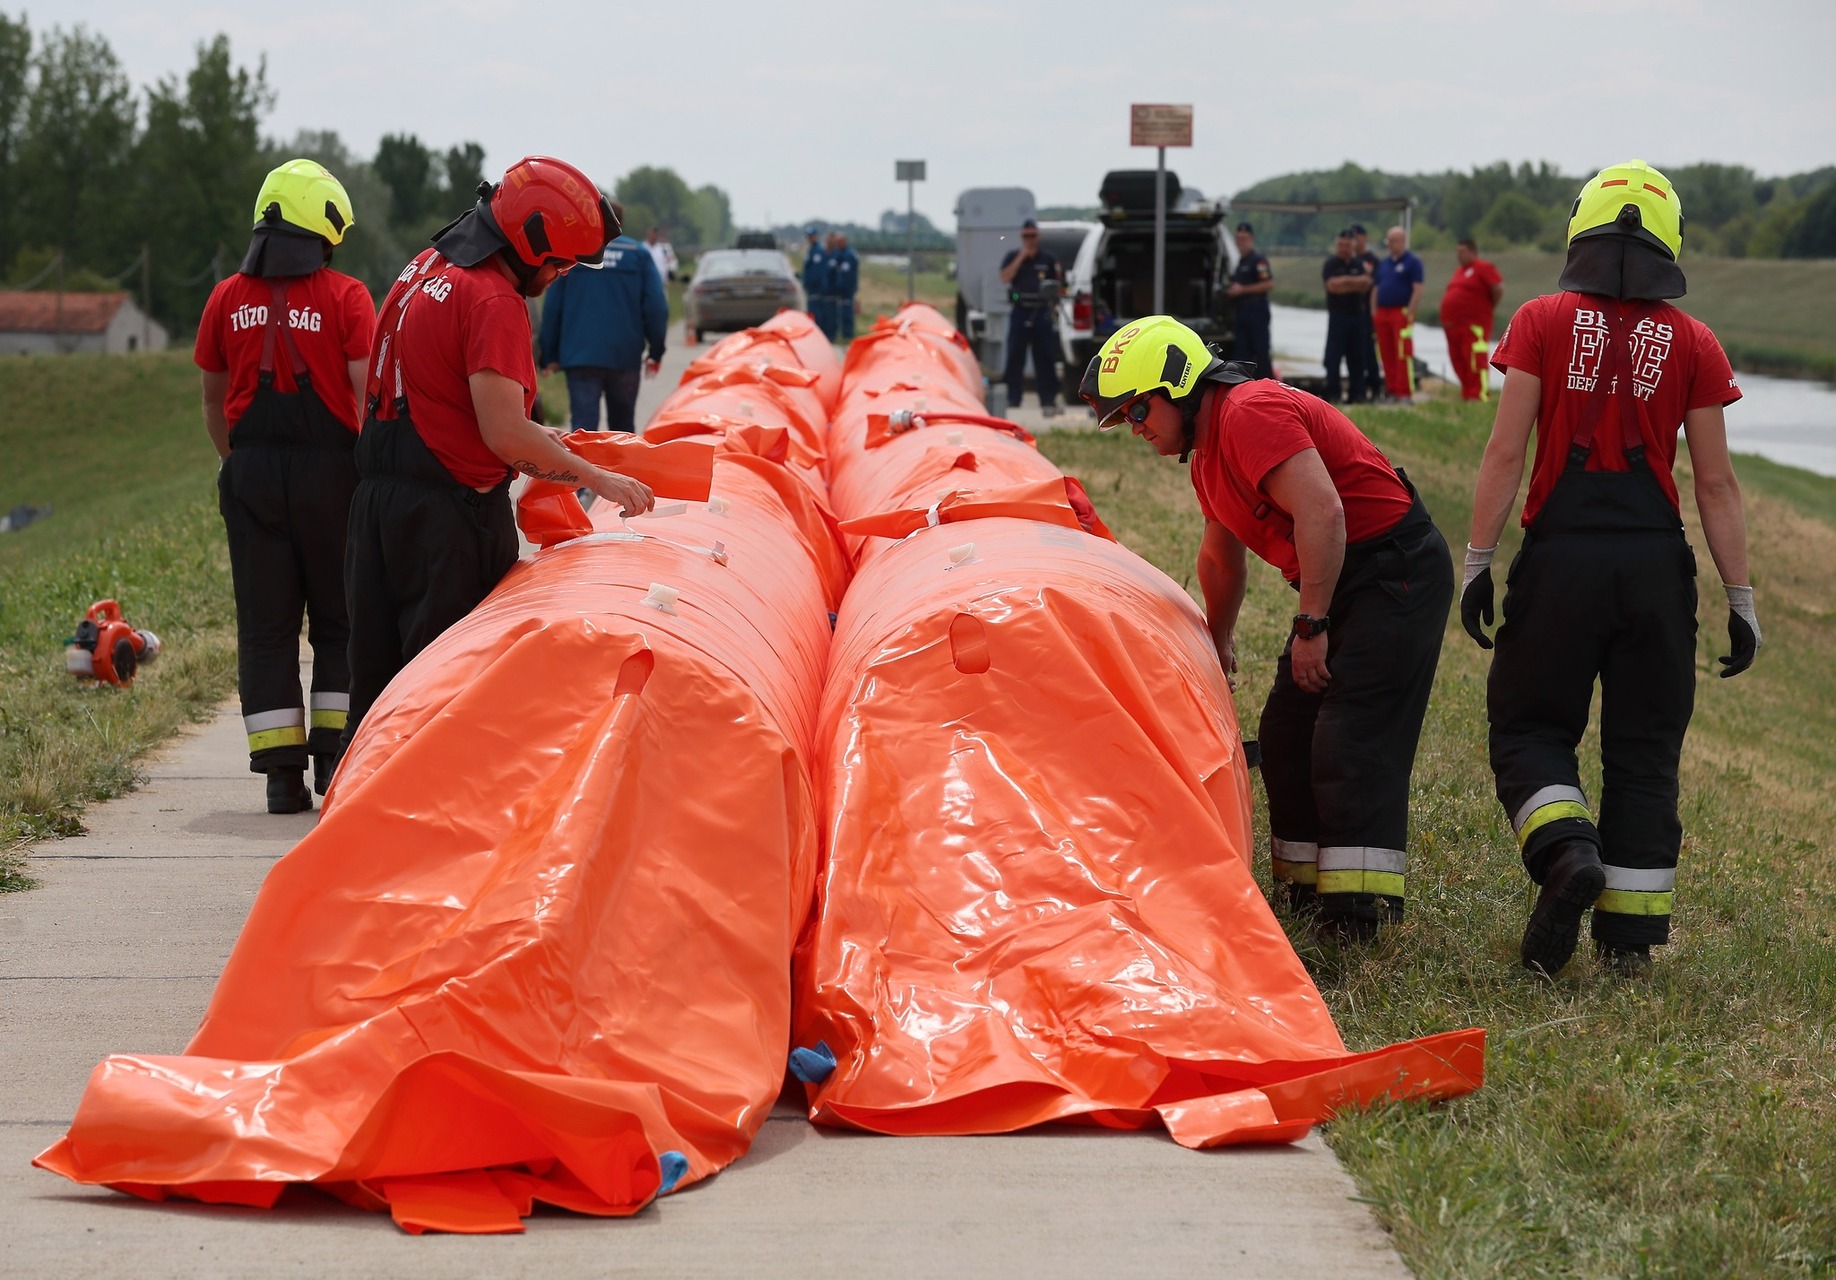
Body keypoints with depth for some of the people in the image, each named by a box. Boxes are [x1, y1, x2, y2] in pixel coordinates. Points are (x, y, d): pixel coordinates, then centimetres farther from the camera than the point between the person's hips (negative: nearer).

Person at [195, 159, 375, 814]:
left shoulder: (228, 300, 5)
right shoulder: (345, 297, -6)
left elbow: (213, 401, 13)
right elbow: (368, 395, -11)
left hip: (251, 472, 3)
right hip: (329, 468, -2)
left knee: (264, 624, 6)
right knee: (339, 618, 11)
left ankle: (282, 771, 4)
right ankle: (336, 755, 7)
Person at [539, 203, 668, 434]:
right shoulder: (638, 254, 3)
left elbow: (552, 308, 1)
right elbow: (656, 307, -4)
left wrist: (549, 355, 6)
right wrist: (656, 352, 5)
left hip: (580, 355, -1)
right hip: (625, 356, 1)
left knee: (583, 425, -6)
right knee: (623, 426, 15)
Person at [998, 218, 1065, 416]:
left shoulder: (1048, 258, 10)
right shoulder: (1012, 256, 10)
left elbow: (1059, 284, 15)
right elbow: (1005, 278, -6)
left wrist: (1054, 292, -6)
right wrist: (1021, 256, -9)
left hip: (1042, 312, 0)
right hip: (1020, 311, 0)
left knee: (1045, 359, 0)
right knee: (1015, 359, -1)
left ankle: (1048, 401, 2)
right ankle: (1012, 400, 3)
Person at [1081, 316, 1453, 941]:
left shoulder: (1251, 414, -19)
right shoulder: (1206, 449, 15)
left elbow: (1321, 514, -28)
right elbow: (1220, 557, 31)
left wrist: (1312, 626, -25)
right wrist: (1217, 643, 40)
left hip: (1397, 567, -11)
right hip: (1343, 582, 11)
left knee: (1352, 739, -14)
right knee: (1288, 731, 11)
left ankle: (1359, 907, -14)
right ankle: (1308, 888, 19)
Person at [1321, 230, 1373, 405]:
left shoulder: (1357, 265, 14)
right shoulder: (1331, 264, -1)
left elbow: (1366, 284, -1)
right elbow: (1333, 285, -16)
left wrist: (1346, 281, -12)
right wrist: (1355, 284, -11)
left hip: (1356, 314, 5)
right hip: (1338, 315, -5)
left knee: (1357, 356, 6)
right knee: (1333, 356, -6)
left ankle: (1358, 393, 10)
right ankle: (1332, 394, -4)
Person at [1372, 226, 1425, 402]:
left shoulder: (1412, 262, -1)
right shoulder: (1383, 263, 19)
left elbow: (1417, 289, -8)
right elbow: (1376, 289, 21)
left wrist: (1409, 312, -16)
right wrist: (1374, 312, 10)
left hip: (1401, 313, -7)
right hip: (1382, 313, 7)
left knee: (1403, 354, -11)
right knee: (1386, 355, 6)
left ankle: (1406, 394, -11)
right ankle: (1392, 391, 11)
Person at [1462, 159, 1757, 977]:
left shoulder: (1543, 323, -1)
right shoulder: (1693, 345, 3)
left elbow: (1505, 452, -5)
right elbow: (1715, 485, 2)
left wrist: (1478, 560, -1)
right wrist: (1740, 596, 7)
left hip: (1562, 556, -2)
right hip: (1655, 563, 2)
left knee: (1529, 727, 12)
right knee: (1644, 749, 10)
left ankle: (1568, 851, -15)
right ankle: (1630, 934, 10)